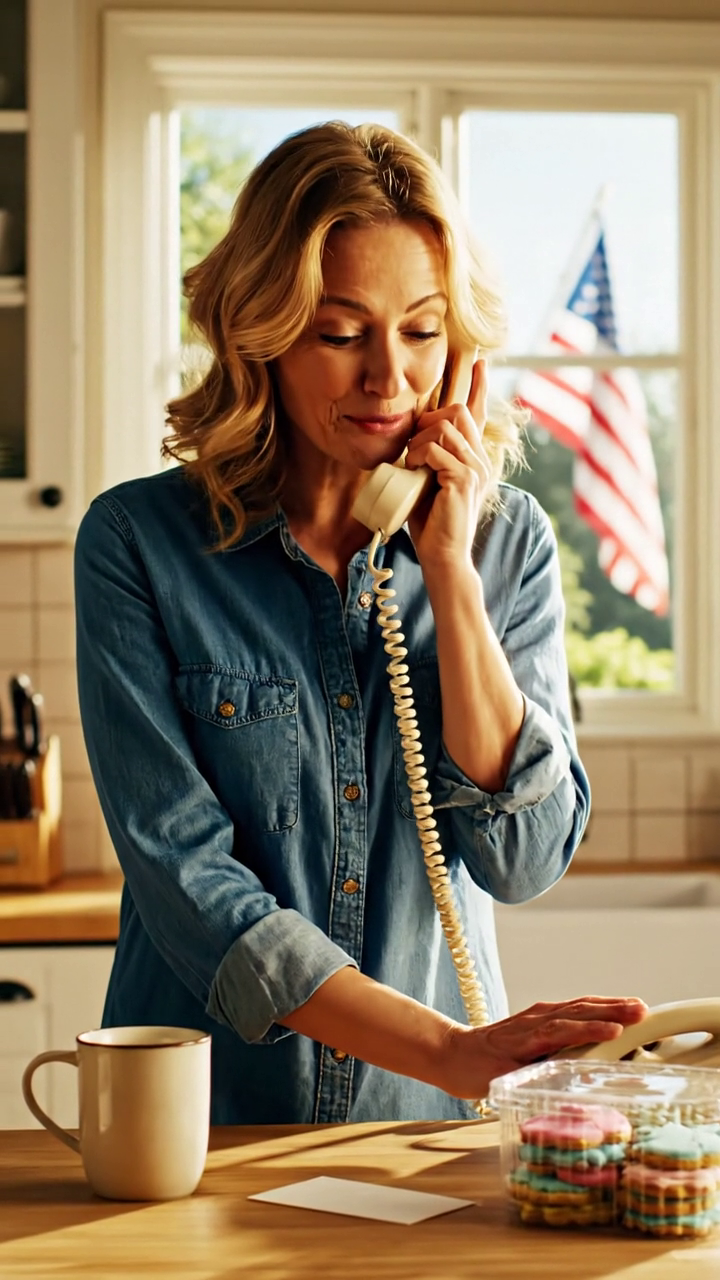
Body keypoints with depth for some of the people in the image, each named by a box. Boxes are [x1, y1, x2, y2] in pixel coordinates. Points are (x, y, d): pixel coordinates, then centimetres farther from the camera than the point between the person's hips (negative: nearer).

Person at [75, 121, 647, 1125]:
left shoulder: (509, 540, 3)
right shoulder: (136, 542, -5)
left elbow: (524, 858, -4)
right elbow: (185, 880, -11)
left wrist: (448, 564, -9)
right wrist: (449, 1050, -20)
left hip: (434, 1121, 1)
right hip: (209, 1115, -1)